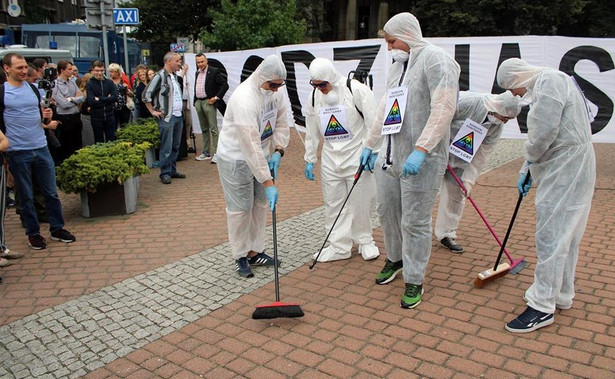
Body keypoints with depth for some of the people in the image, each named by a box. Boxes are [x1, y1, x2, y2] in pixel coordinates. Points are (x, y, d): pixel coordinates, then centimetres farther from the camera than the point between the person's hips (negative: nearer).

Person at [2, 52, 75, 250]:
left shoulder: (32, 88, 9)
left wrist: (46, 116, -4)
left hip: (41, 148, 4)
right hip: (18, 152, -4)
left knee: (51, 192, 9)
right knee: (26, 196, 8)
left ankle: (57, 228, 21)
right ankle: (33, 233, 20)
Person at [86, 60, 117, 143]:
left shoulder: (110, 82, 5)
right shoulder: (89, 84, -4)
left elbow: (115, 97, -9)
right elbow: (91, 101, -16)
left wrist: (99, 99, -13)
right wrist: (107, 99, -12)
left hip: (109, 116, 2)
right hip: (96, 118, -2)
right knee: (99, 142, 9)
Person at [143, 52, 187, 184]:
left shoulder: (174, 75, 15)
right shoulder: (160, 76, -10)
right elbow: (146, 95, -11)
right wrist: (153, 111, -8)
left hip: (178, 116, 8)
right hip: (166, 117, -8)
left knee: (176, 146, 12)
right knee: (167, 147, -5)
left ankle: (173, 170, 21)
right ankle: (165, 173, 3)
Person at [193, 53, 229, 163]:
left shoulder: (214, 72, -6)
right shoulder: (197, 73, 16)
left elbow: (225, 85, -11)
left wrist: (216, 97, -14)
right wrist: (195, 101, 14)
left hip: (209, 102, -7)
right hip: (198, 102, 8)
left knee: (213, 128, -9)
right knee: (204, 129, 12)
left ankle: (216, 153, -10)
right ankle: (206, 152, 18)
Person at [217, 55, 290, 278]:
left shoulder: (274, 91, -6)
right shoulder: (244, 100, -31)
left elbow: (282, 122, 8)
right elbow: (251, 147, -33)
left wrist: (278, 151, -8)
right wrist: (268, 183, -32)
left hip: (262, 155, 8)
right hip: (236, 158, -8)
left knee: (260, 205, 13)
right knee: (240, 209, -1)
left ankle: (255, 251, 27)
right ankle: (240, 257, 17)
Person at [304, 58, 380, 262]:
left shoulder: (357, 90, -13)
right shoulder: (314, 97, 4)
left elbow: (373, 123, -12)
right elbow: (312, 132, 13)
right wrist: (309, 159, 14)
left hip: (357, 156, -4)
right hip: (330, 159, 5)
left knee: (360, 203, 4)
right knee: (333, 203, 7)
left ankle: (365, 241, 24)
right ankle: (339, 246, 19)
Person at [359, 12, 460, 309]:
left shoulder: (436, 59, -11)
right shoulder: (397, 67, 17)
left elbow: (444, 108, -22)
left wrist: (421, 150, -28)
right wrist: (370, 145, 25)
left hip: (420, 161, -8)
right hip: (390, 156, 9)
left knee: (415, 222, -1)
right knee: (387, 211, 17)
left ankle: (414, 281, 15)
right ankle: (395, 258, 40)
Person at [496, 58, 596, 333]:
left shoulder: (549, 80, -14)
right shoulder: (542, 85, 18)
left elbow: (544, 132, -23)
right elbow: (541, 134, 22)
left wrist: (529, 157, -4)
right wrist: (526, 170, 20)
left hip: (566, 171, -11)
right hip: (563, 169, 11)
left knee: (551, 236, -8)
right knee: (563, 235, 16)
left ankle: (542, 307, -2)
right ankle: (562, 295, 28)